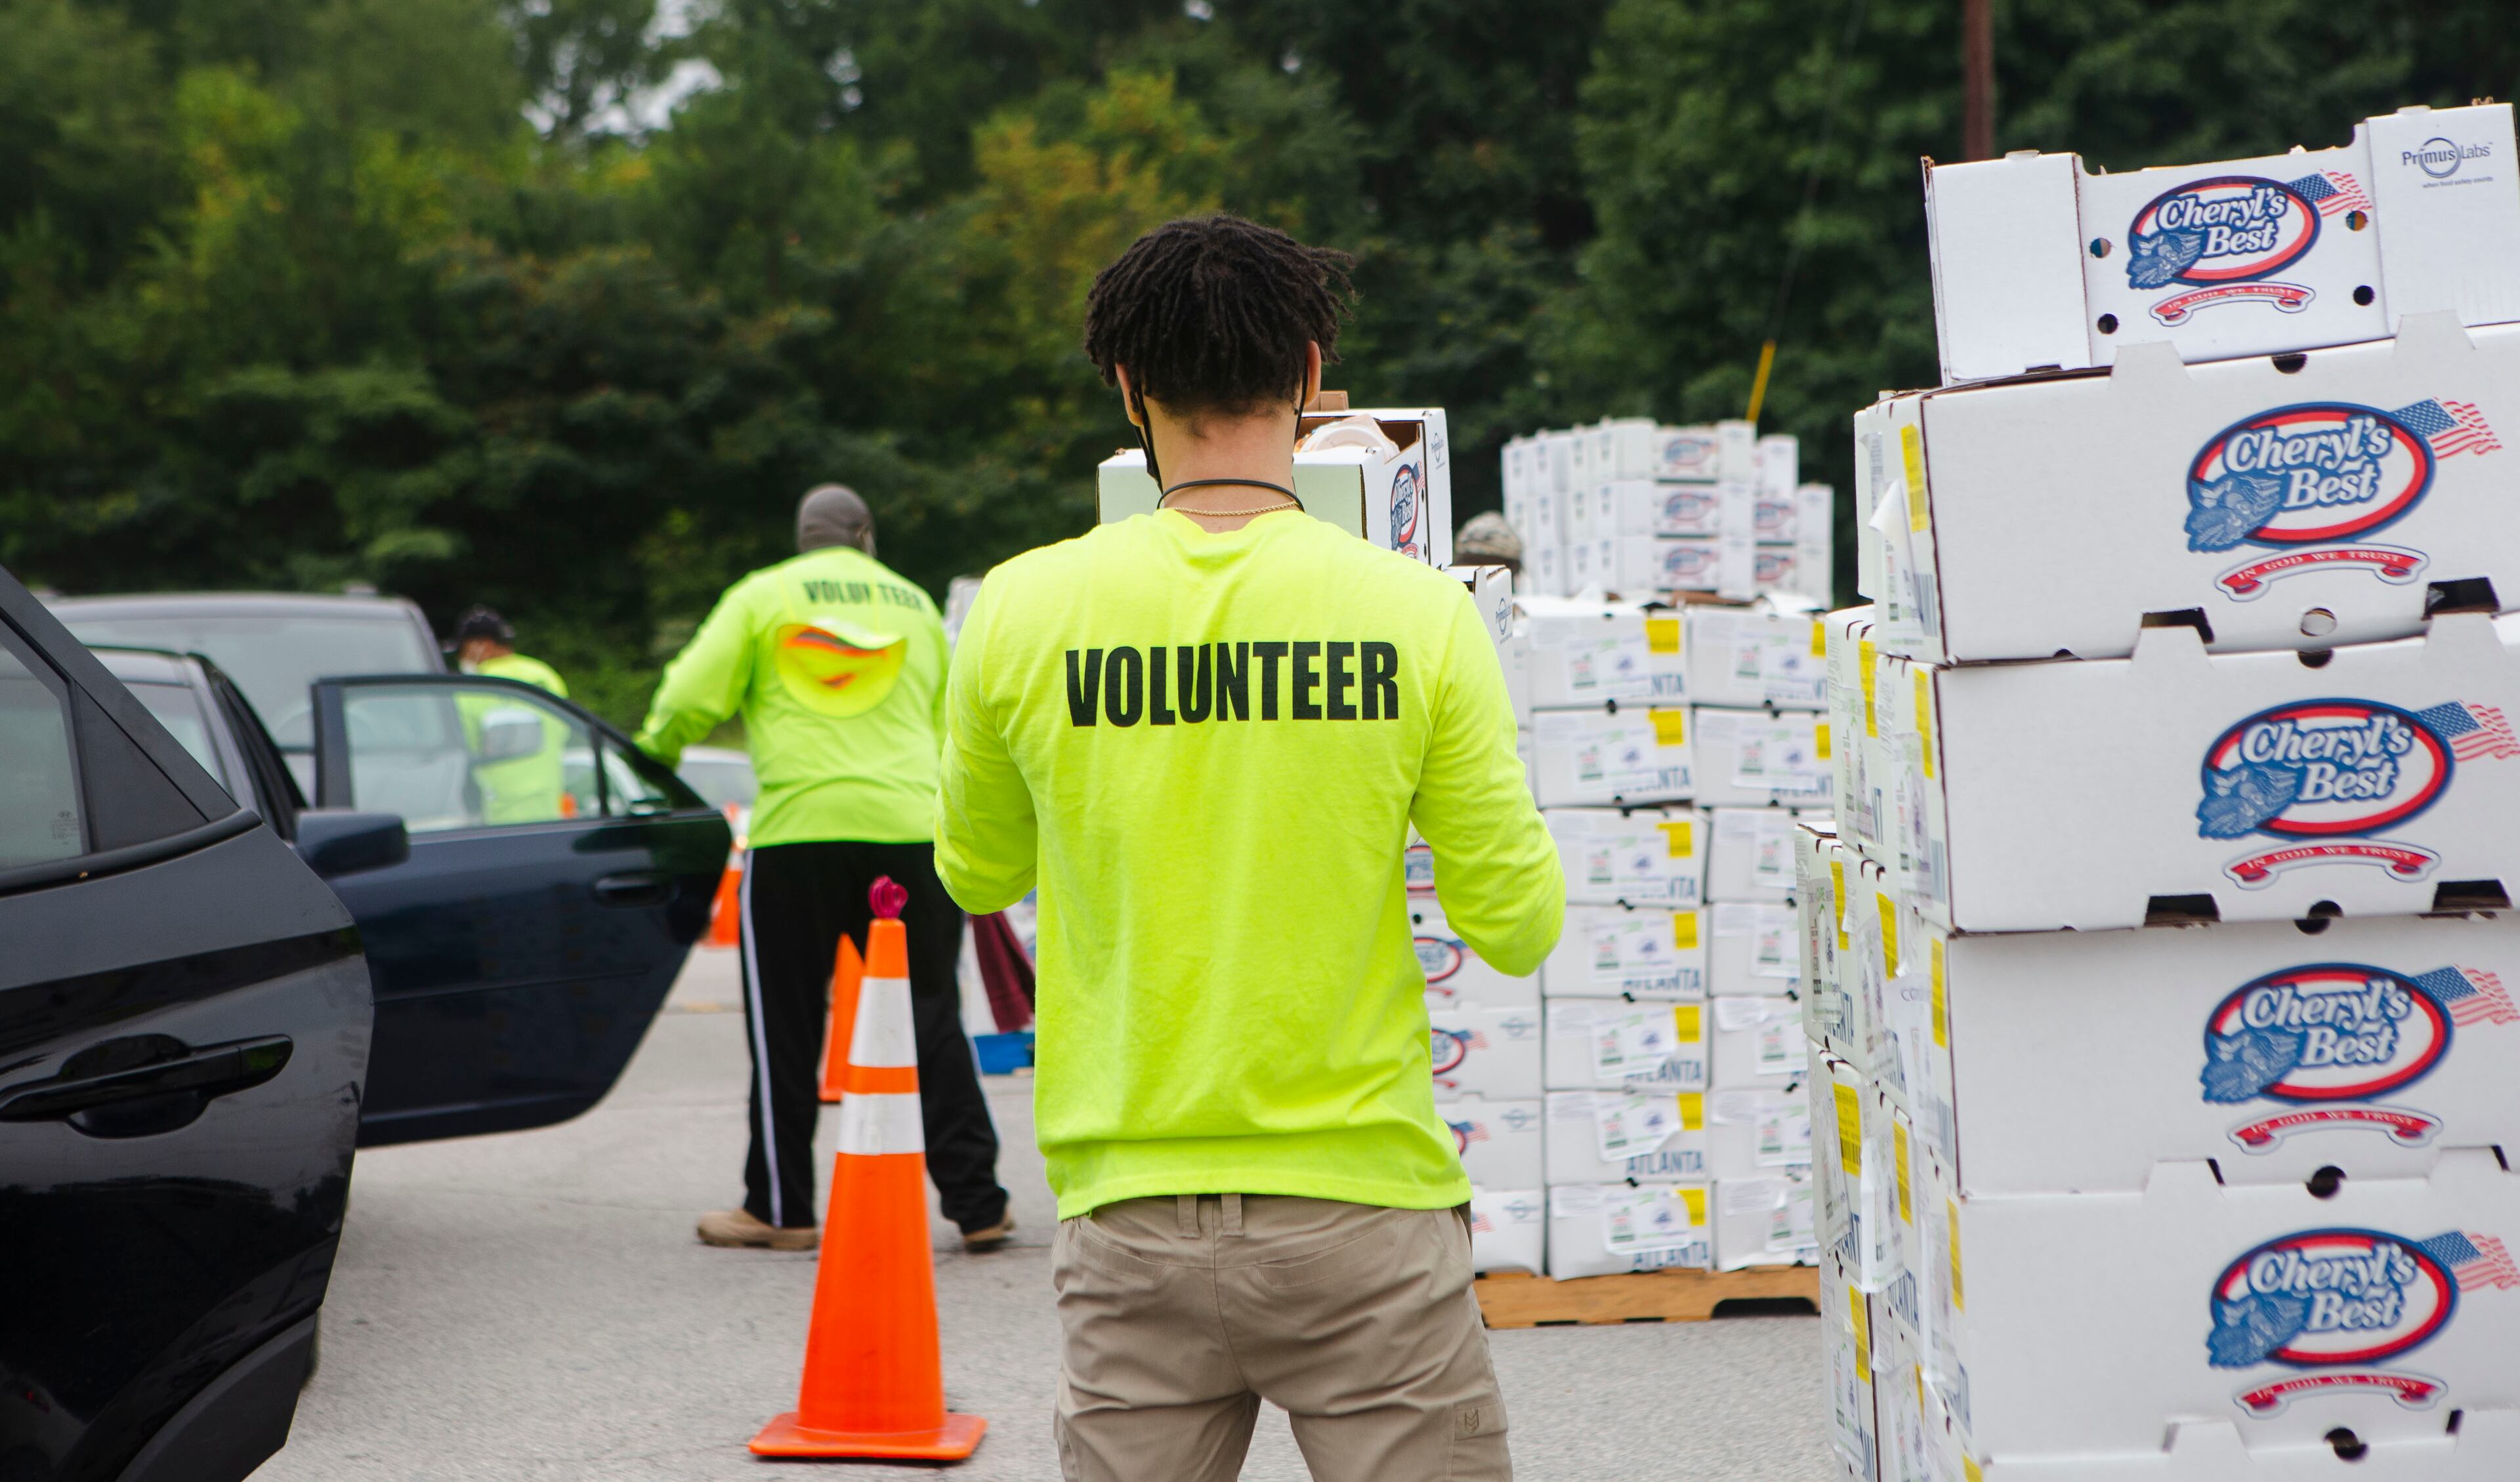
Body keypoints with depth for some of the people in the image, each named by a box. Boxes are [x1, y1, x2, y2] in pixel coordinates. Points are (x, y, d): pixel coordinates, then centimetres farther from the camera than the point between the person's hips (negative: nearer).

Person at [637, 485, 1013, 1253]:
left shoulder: (762, 595, 8)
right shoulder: (915, 604, 18)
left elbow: (690, 700, 2)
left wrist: (651, 759, 20)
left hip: (797, 825, -2)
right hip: (911, 826, 2)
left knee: (786, 1026, 6)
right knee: (930, 1018, 6)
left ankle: (779, 1208, 12)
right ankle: (977, 1203, 5)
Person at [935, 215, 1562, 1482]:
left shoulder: (1024, 609, -3)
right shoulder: (1417, 613, -8)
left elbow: (976, 877, 12)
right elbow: (1518, 928, -3)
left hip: (1130, 1216, 2)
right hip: (1363, 1204, -2)